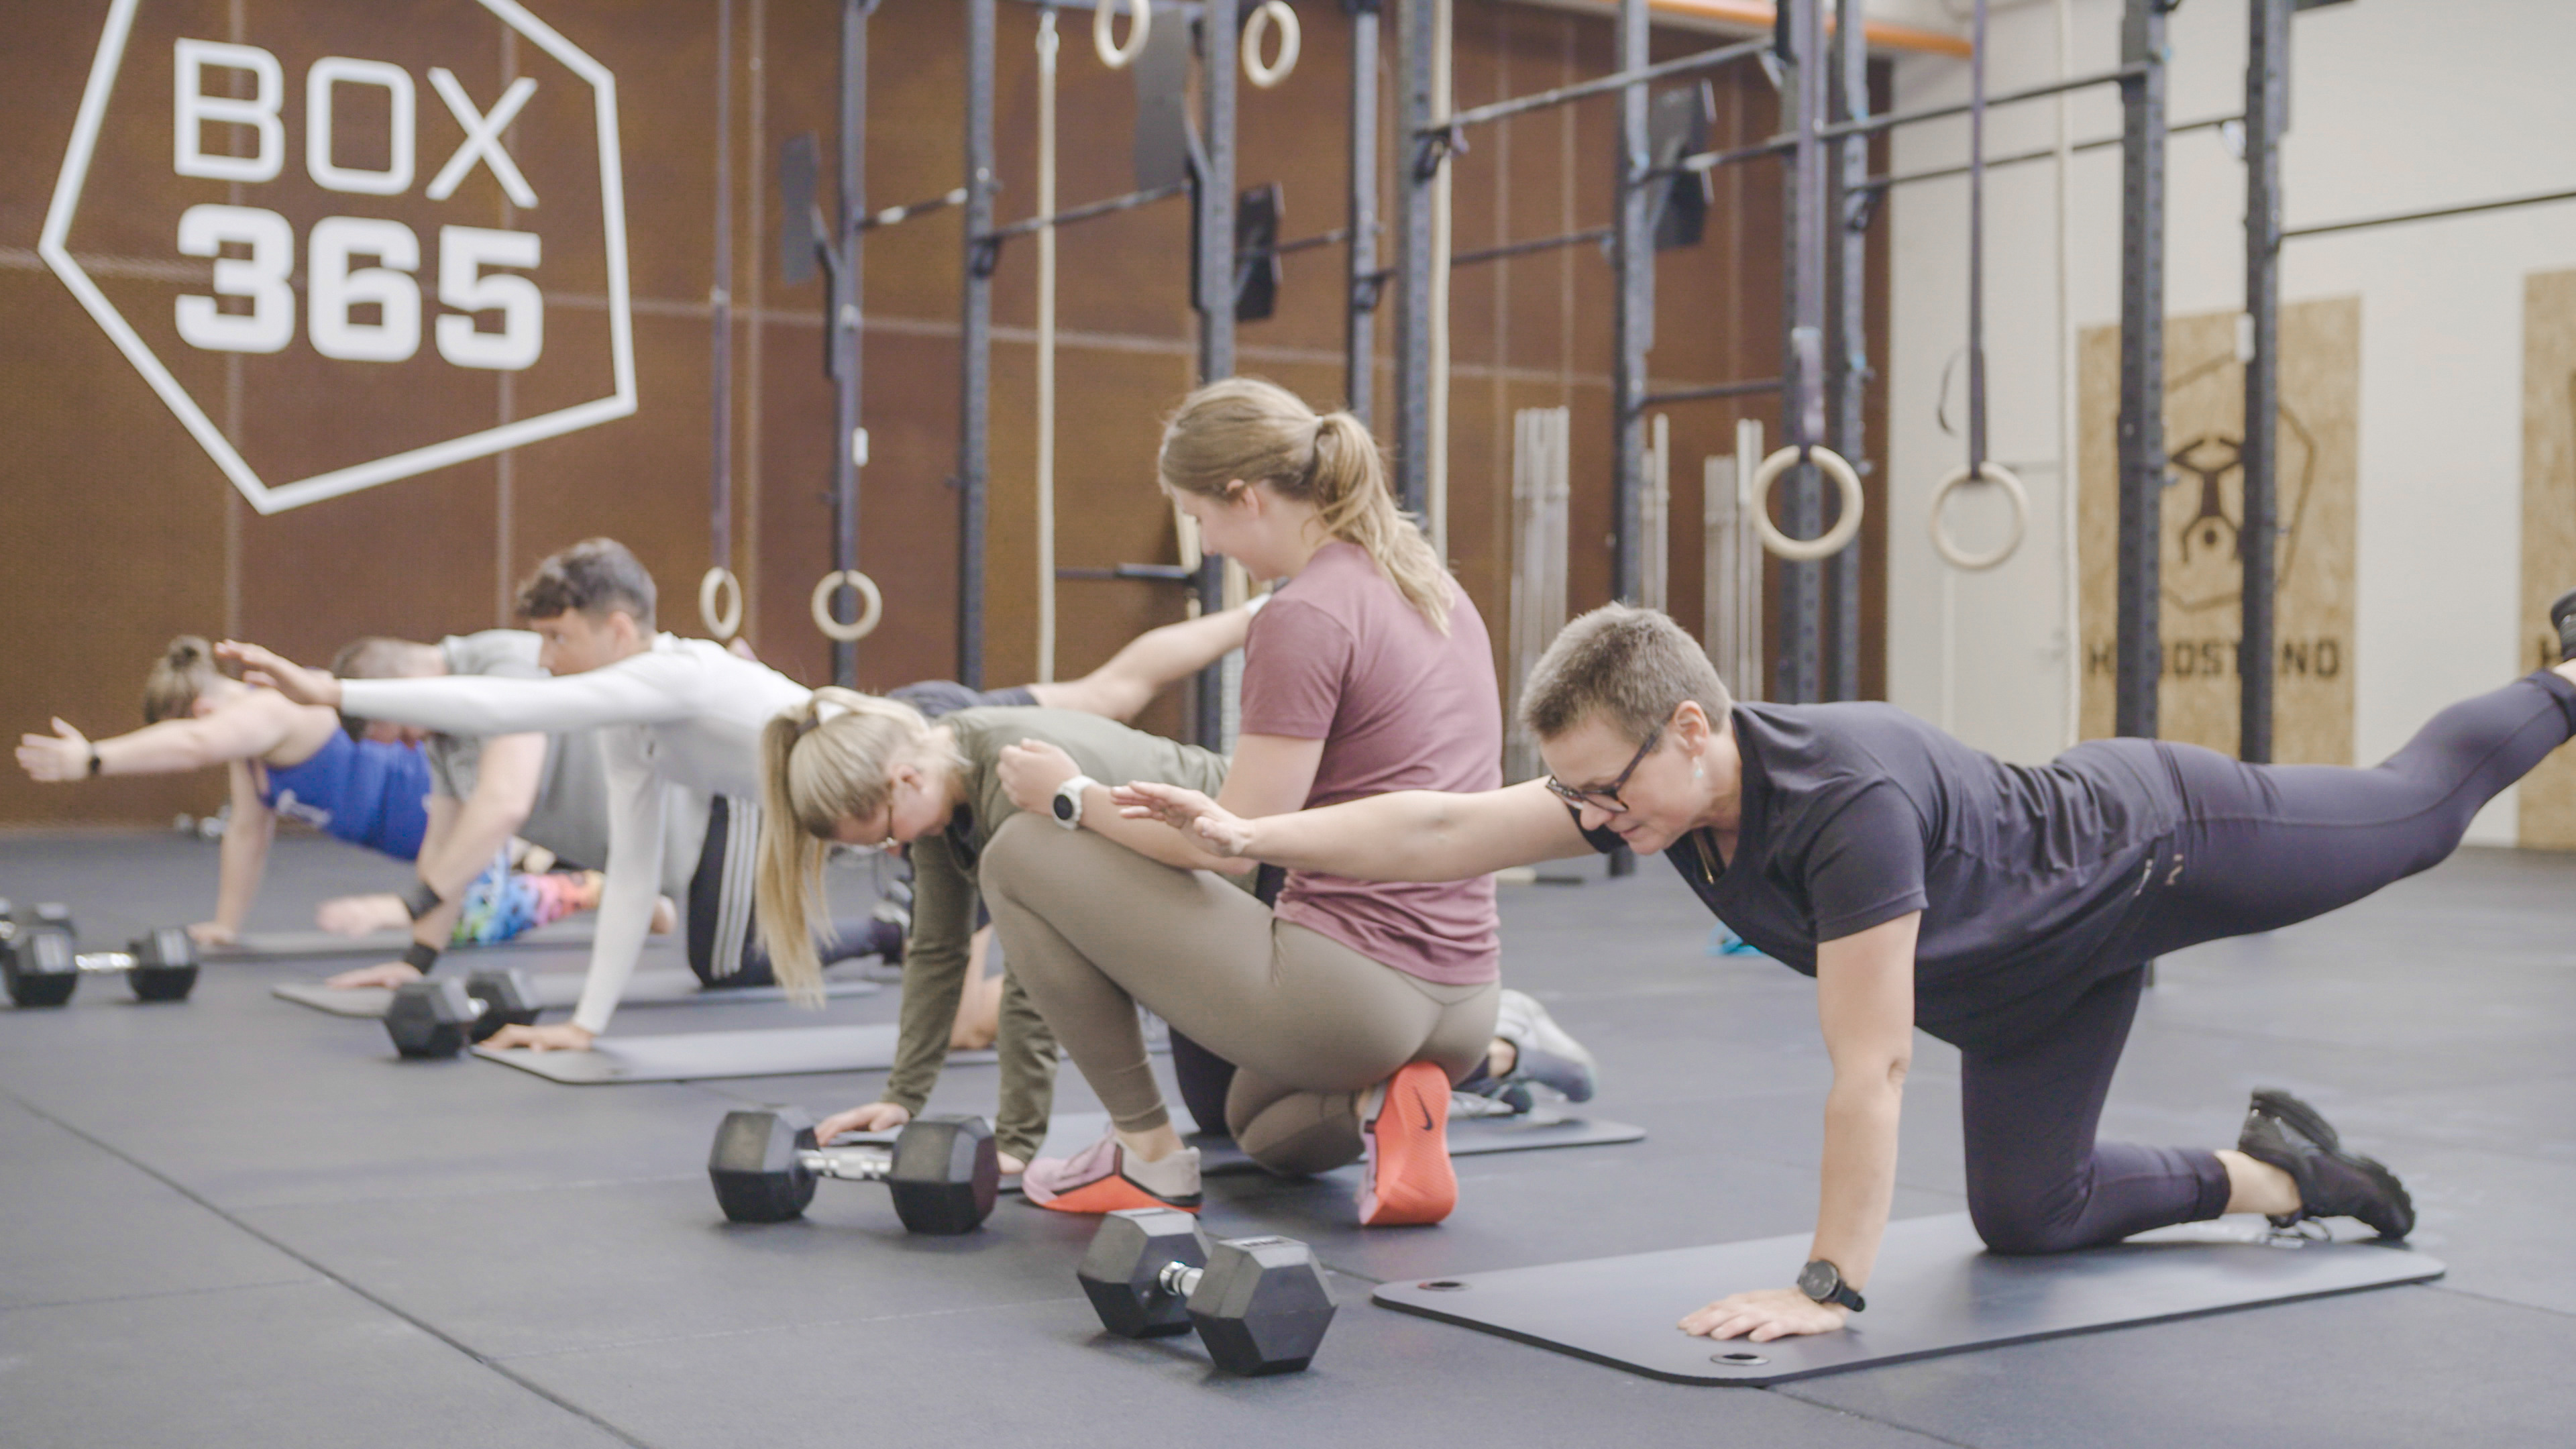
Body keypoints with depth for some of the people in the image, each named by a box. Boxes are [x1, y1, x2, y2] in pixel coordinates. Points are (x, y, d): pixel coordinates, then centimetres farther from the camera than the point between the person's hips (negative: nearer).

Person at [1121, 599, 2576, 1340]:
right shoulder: (1644, 776, -23)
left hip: (2151, 845, -7)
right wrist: (1248, 834, -27)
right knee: (2030, 1214, 11)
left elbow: (1871, 1067, -43)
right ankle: (2282, 1170, 31)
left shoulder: (1852, 797, -46)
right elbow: (1443, 829, -19)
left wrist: (1832, 1284, -38)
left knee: (2409, 815, 19)